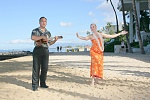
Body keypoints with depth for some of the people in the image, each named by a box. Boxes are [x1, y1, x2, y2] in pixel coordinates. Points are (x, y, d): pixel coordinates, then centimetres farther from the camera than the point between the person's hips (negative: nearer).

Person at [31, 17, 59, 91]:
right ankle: (35, 85, 0)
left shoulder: (48, 33, 18)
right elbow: (33, 38, -18)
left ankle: (42, 83, 18)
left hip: (45, 51, 5)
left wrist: (55, 40, 3)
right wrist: (42, 37, -24)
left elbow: (49, 43, 21)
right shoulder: (35, 31, 2)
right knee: (36, 68, -5)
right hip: (37, 50, -4)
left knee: (45, 68, 5)